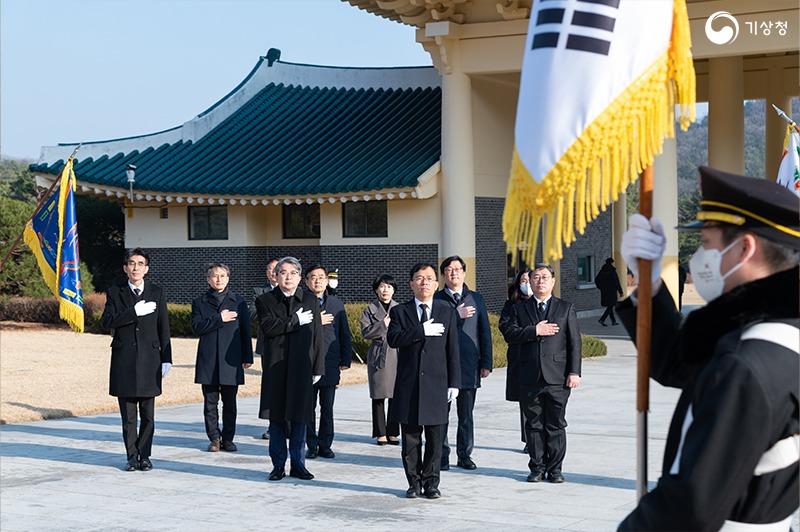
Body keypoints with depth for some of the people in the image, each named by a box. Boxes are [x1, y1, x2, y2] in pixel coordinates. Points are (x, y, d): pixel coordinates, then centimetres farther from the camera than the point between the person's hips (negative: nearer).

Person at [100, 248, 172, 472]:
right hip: (124, 361, 0)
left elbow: (163, 329, 7)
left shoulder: (157, 294, 9)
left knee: (148, 415, 2)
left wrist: (166, 359, 1)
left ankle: (144, 456, 10)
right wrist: (135, 312, -14)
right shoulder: (115, 293, 8)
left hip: (149, 360, 0)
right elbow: (106, 321, -6)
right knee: (128, 415, 3)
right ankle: (132, 456, 11)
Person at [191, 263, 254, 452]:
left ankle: (228, 438, 12)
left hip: (231, 360, 0)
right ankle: (214, 438, 12)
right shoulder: (199, 302, 8)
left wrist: (247, 357, 2)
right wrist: (219, 319, -13)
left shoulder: (239, 302, 9)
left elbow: (245, 331, 7)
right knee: (210, 403, 4)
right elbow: (197, 327, -6)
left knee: (230, 403, 4)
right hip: (208, 361, 0)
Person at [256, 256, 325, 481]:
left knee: (299, 416, 4)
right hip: (275, 368, -1)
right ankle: (278, 465, 12)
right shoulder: (265, 300, 5)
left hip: (301, 368, 1)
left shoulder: (311, 302, 9)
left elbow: (317, 336, 7)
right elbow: (268, 326, -13)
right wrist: (296, 321, -12)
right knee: (276, 417, 3)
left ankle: (298, 464, 13)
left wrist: (317, 368, 3)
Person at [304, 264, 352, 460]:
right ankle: (311, 445, 12)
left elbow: (345, 335, 11)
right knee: (308, 408, 4)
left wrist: (346, 360, 5)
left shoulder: (337, 304, 11)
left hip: (330, 365, 2)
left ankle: (325, 445, 13)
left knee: (327, 409, 6)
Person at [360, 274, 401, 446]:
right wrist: (383, 325, -12)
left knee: (395, 396, 1)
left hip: (397, 355, 2)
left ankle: (393, 433, 9)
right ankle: (381, 433, 8)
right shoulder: (370, 310, 5)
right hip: (378, 356, -2)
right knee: (378, 396, 1)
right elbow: (365, 332, -5)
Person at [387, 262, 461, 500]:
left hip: (436, 383, 0)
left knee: (435, 438, 3)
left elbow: (453, 351, 6)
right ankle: (414, 482, 14)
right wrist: (422, 331, -18)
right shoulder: (400, 311, 6)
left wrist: (454, 383, 1)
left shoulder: (447, 313, 9)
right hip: (408, 384, 0)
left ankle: (431, 482, 12)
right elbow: (393, 339, -12)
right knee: (410, 439, 5)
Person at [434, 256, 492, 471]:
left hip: (469, 367, 2)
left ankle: (464, 455, 16)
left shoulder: (476, 299, 12)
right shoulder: (435, 300, 4)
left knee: (466, 416, 7)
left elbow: (485, 332, 10)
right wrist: (457, 315, -13)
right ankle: (442, 455, 11)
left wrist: (486, 363, 4)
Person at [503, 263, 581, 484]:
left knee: (556, 425, 3)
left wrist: (574, 372, -5)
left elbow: (574, 343, 3)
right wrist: (535, 331, -14)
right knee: (534, 425, 5)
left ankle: (555, 468, 11)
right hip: (530, 378, 1)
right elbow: (510, 335, -3)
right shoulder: (520, 309, 11)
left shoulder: (566, 309, 9)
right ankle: (537, 467, 13)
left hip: (557, 378, -1)